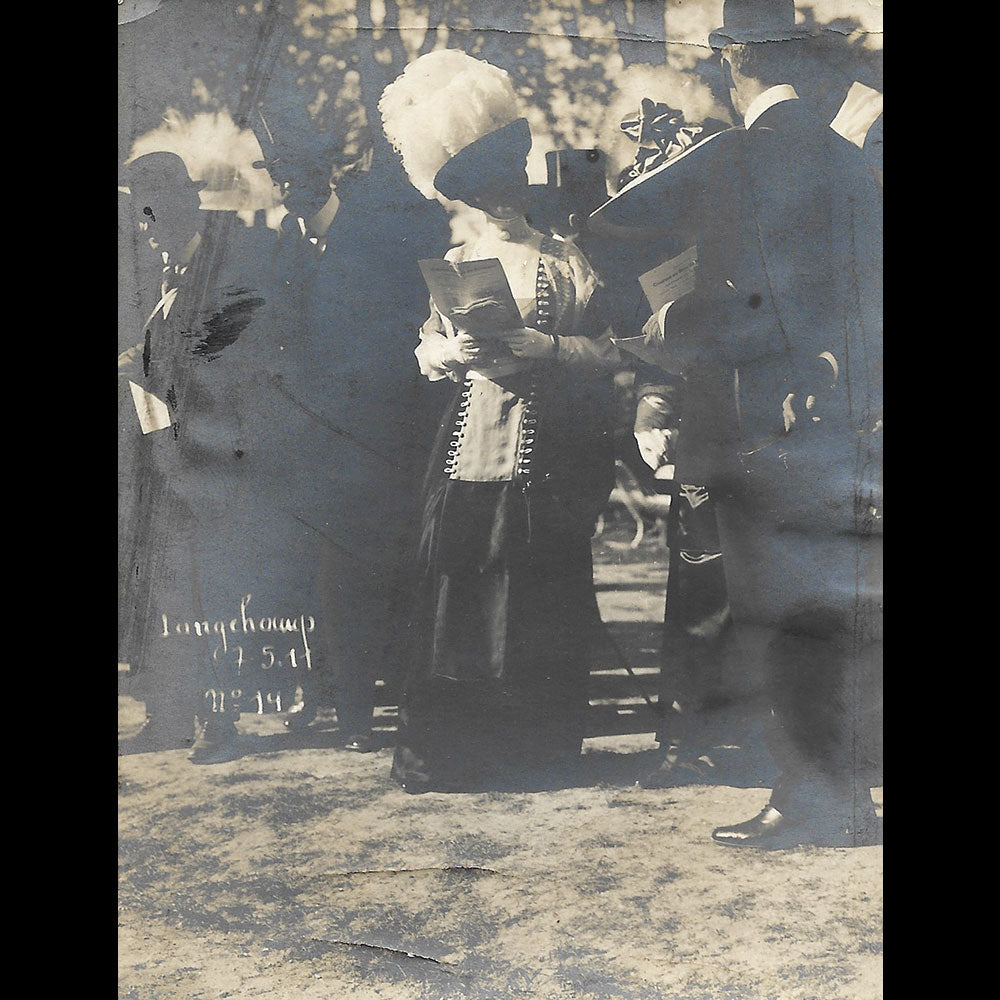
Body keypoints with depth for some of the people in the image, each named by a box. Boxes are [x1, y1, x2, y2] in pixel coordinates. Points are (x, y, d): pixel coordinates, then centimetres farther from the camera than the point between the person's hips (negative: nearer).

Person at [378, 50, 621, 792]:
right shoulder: (455, 264, 12)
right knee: (461, 586, 0)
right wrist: (456, 351, -7)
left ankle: (537, 748, 14)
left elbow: (608, 352, -3)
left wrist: (544, 347, -18)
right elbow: (426, 350, 14)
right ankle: (455, 751, 13)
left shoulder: (564, 261, 3)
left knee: (539, 600, -1)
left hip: (549, 450, -2)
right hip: (473, 444, 2)